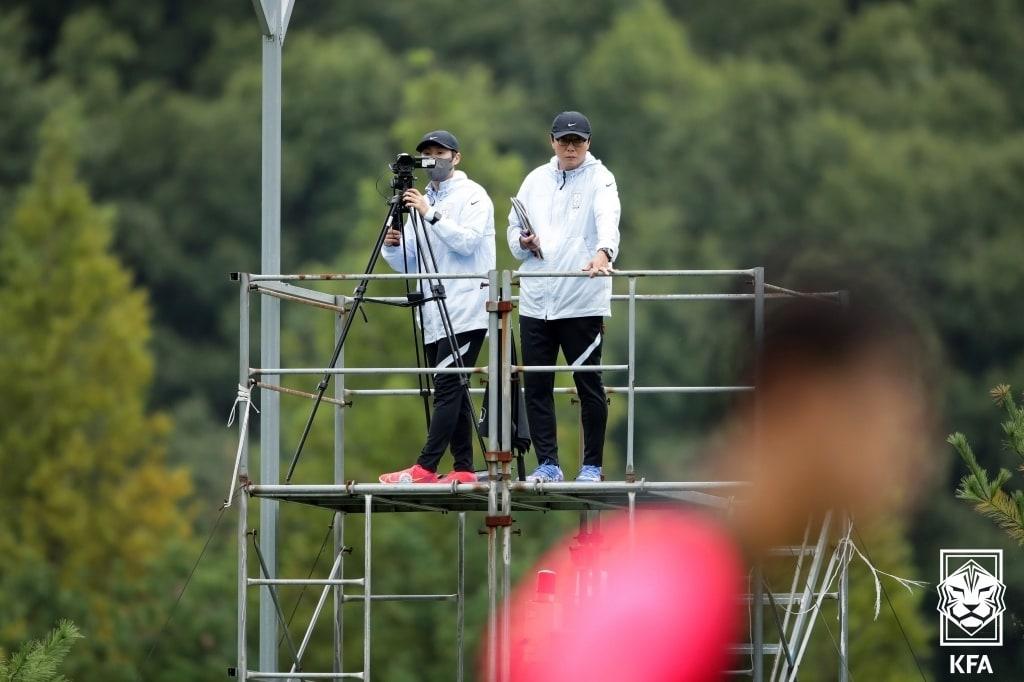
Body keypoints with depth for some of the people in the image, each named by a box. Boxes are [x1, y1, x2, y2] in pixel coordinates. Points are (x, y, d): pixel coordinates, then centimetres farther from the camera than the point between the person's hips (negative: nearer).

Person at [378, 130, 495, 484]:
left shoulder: (472, 195, 0)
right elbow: (406, 264, 18)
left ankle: (425, 468, -21)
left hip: (465, 310, -8)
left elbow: (467, 242, -14)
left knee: (448, 387, -14)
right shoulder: (422, 201, 20)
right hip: (435, 315, 8)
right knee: (450, 390, 5)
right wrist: (392, 246, -4)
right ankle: (464, 469, 6)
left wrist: (431, 214, -18)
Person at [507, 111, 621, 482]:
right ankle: (547, 464, 12)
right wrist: (523, 242, -4)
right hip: (535, 299, 5)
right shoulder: (536, 180, 13)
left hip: (582, 300, -5)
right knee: (536, 385, 4)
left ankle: (592, 465, 10)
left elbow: (608, 219, -21)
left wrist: (603, 252, -41)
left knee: (589, 383, 1)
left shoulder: (599, 179, -2)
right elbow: (513, 228, 20)